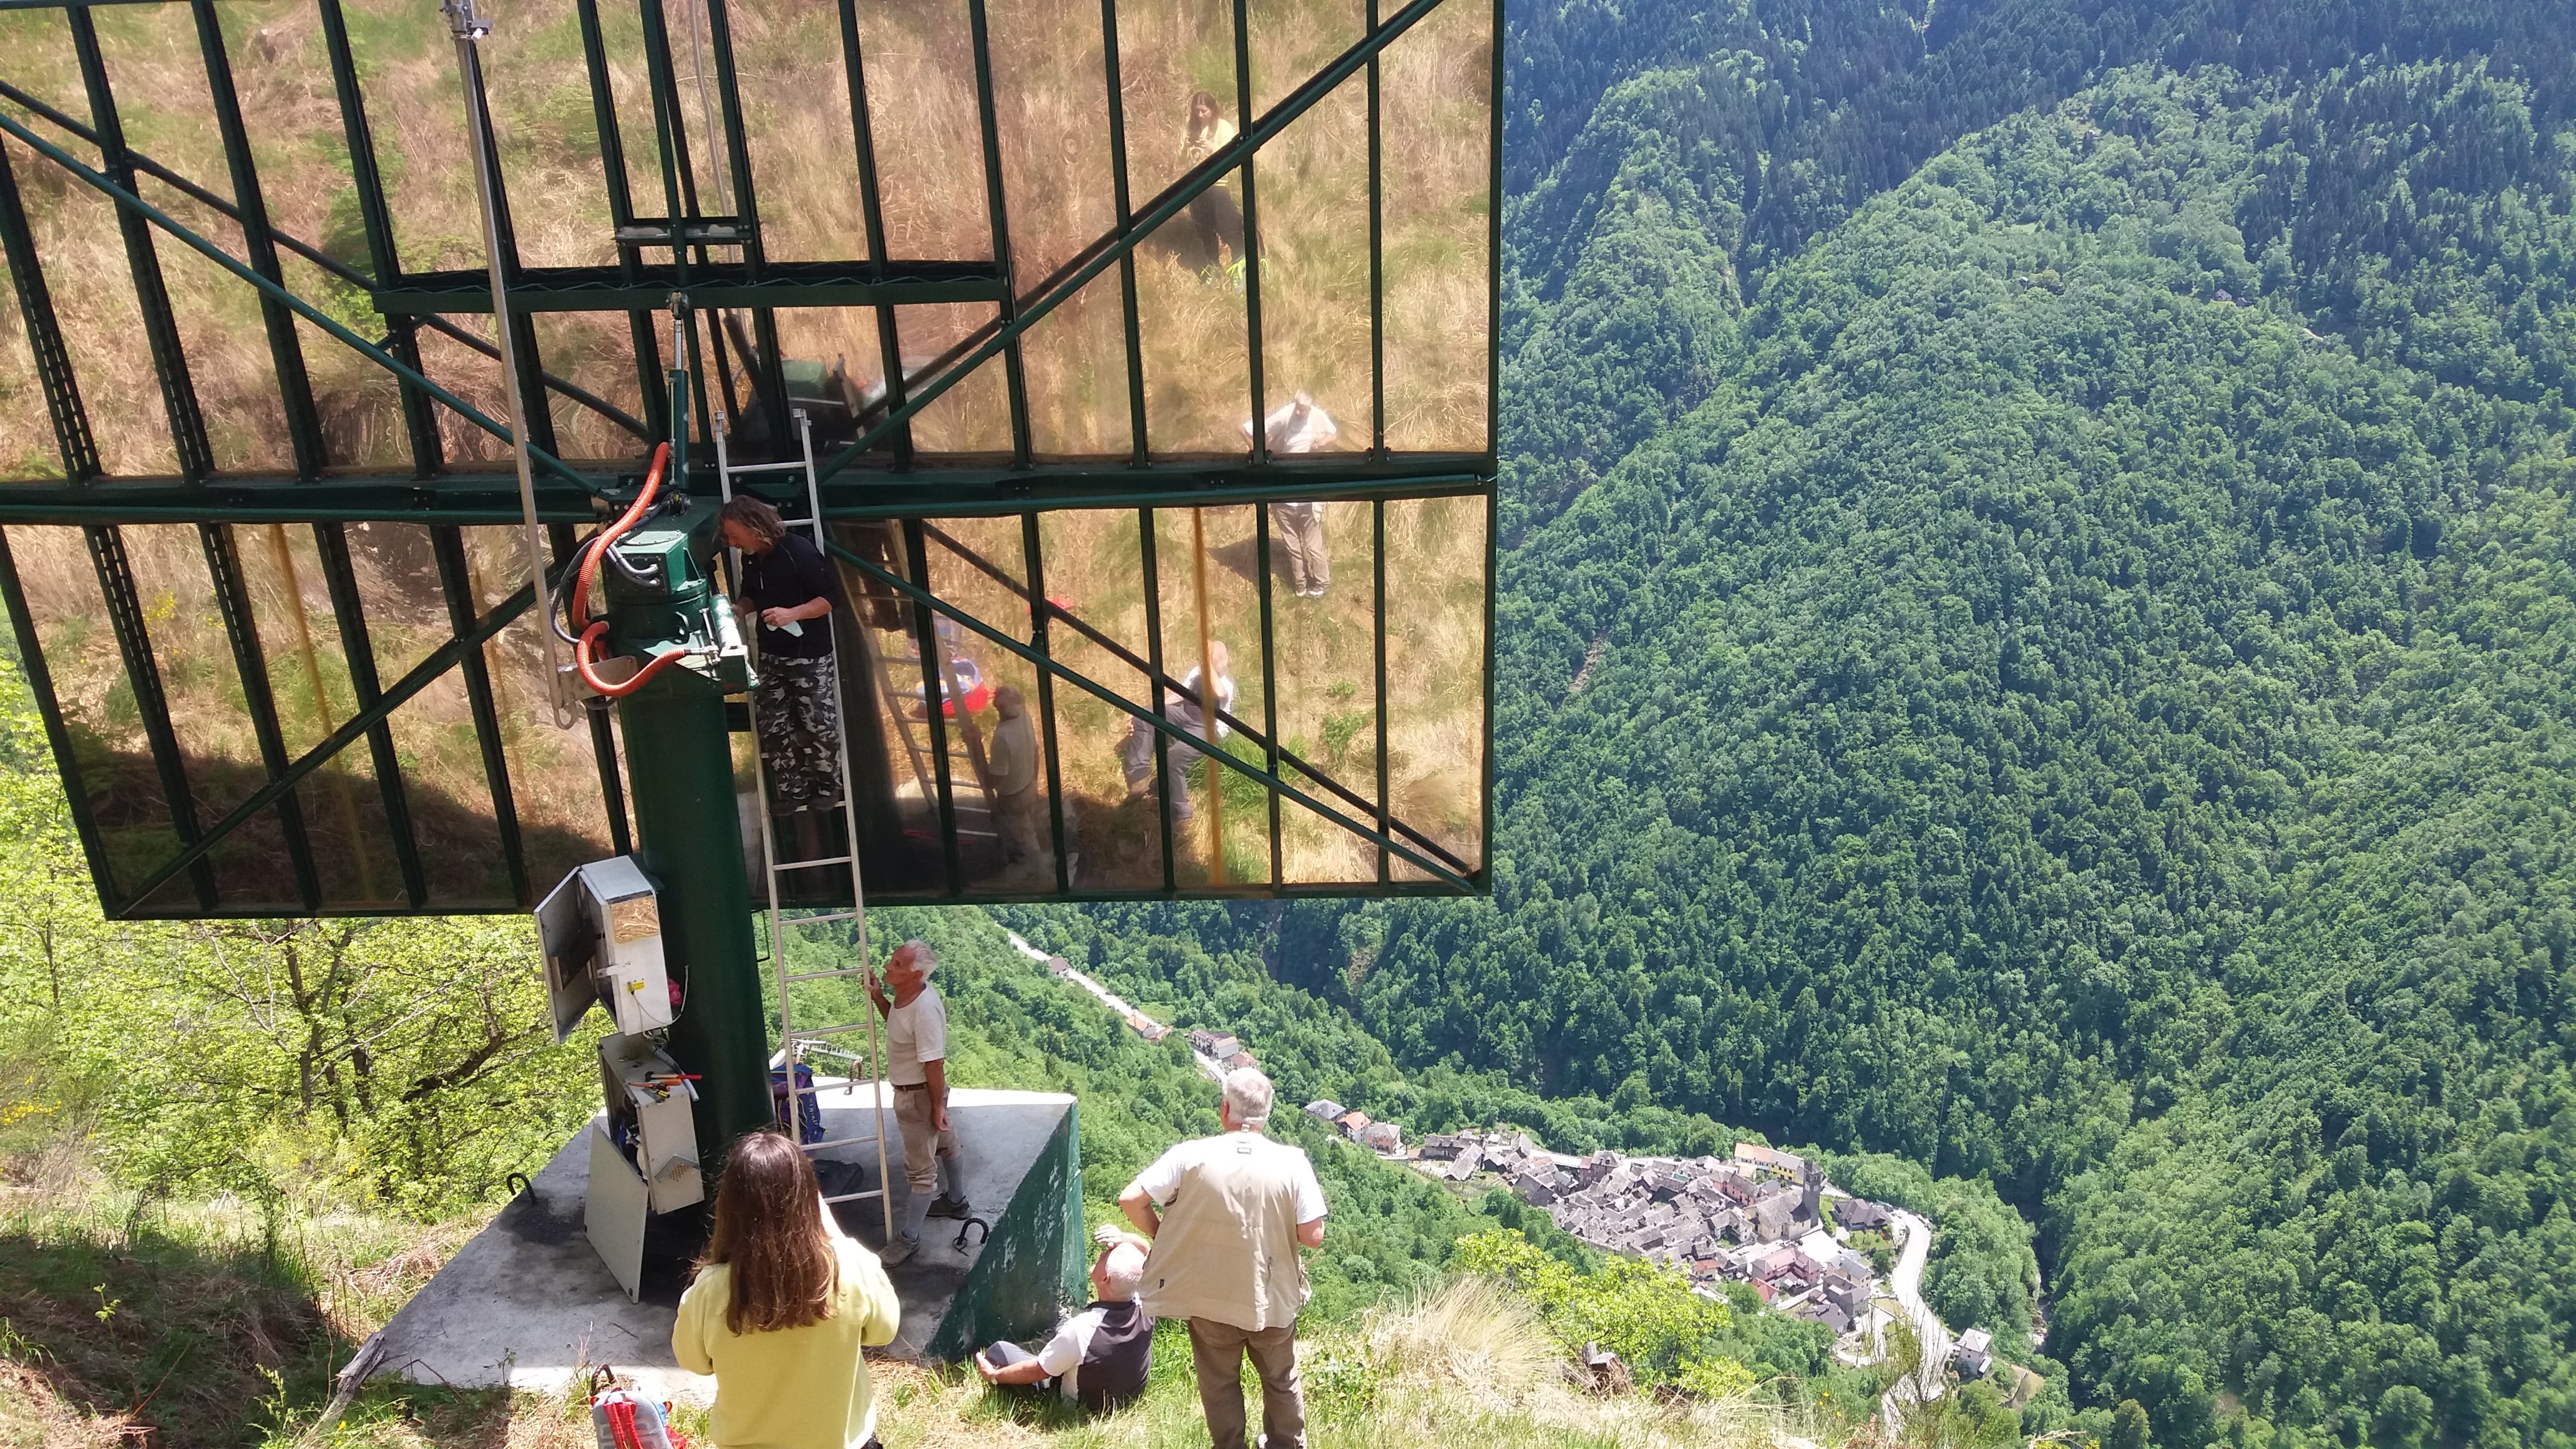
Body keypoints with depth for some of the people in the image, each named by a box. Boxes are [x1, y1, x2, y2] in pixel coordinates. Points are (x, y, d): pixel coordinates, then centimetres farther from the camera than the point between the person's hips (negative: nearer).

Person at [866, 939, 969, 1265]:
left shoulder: (925, 1008, -34)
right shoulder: (906, 994, -5)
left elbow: (934, 1063, -29)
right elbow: (897, 1021, 17)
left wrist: (937, 1106, -21)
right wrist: (878, 997, 1)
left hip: (919, 1096, -10)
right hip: (910, 1091, 10)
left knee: (920, 1169, 4)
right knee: (946, 1144, 28)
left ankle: (909, 1238, 16)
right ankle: (956, 1201, 47)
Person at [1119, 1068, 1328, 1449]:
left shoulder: (1190, 1156, -15)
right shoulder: (1293, 1163, -14)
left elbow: (1131, 1200, -14)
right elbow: (1312, 1236, -12)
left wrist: (1163, 1236, 3)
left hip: (1209, 1298, -1)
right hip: (1272, 1298, 1)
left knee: (1219, 1383, 21)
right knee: (1281, 1382, 25)